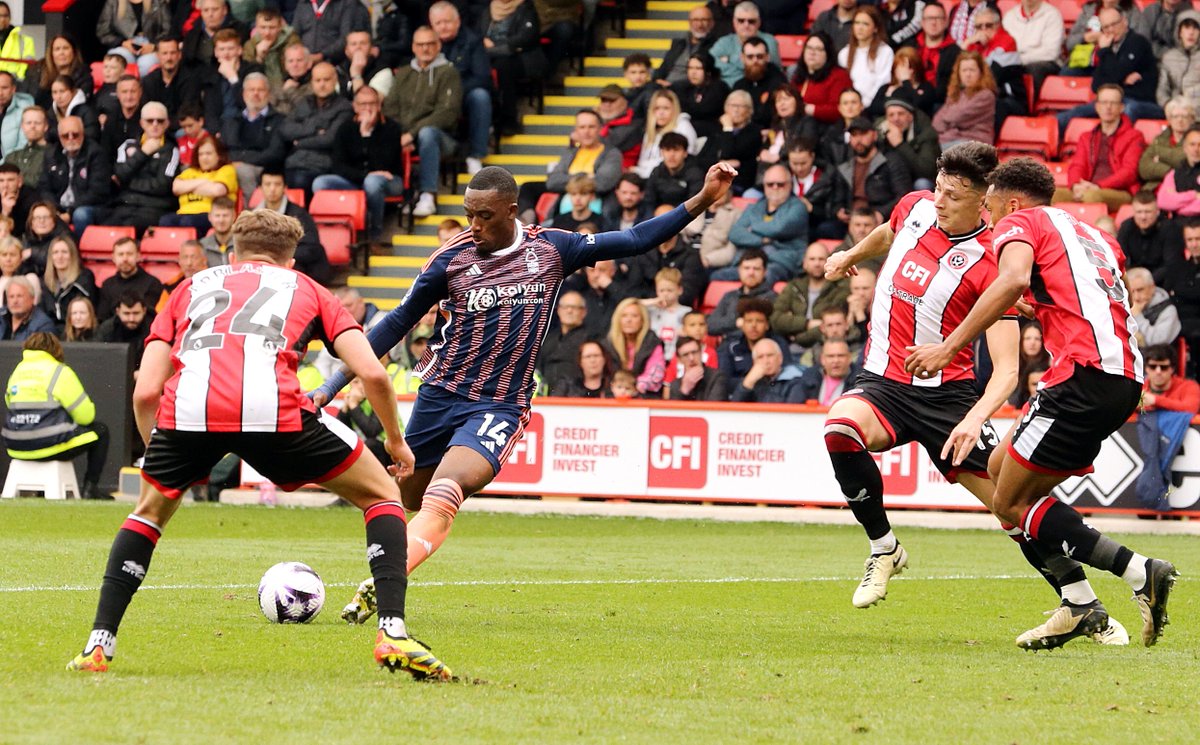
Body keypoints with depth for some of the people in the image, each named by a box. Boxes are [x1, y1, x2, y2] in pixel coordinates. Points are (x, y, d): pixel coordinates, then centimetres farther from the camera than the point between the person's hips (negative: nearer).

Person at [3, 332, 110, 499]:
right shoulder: (60, 372, -5)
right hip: (49, 447, -6)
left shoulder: (16, 372, 12)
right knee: (100, 430, 14)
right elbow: (85, 415, -4)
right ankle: (90, 487, 8)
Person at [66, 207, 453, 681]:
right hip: (274, 408, -2)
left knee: (151, 511, 33)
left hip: (186, 409, 2)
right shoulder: (305, 289, 31)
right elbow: (372, 373, 17)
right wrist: (396, 442, 33)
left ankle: (98, 645, 21)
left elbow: (146, 392, 24)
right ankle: (393, 635, 3)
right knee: (382, 496, 19)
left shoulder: (192, 287, 35)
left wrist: (159, 457, 39)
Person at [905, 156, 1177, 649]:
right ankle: (1079, 603, 10)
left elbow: (1014, 279, -16)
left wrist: (949, 347, -20)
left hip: (1085, 372, -9)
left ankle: (1142, 573, -14)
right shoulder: (1090, 234, 30)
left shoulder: (1020, 222, 6)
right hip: (1126, 377, 9)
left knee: (1012, 503, -4)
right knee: (1000, 468, 18)